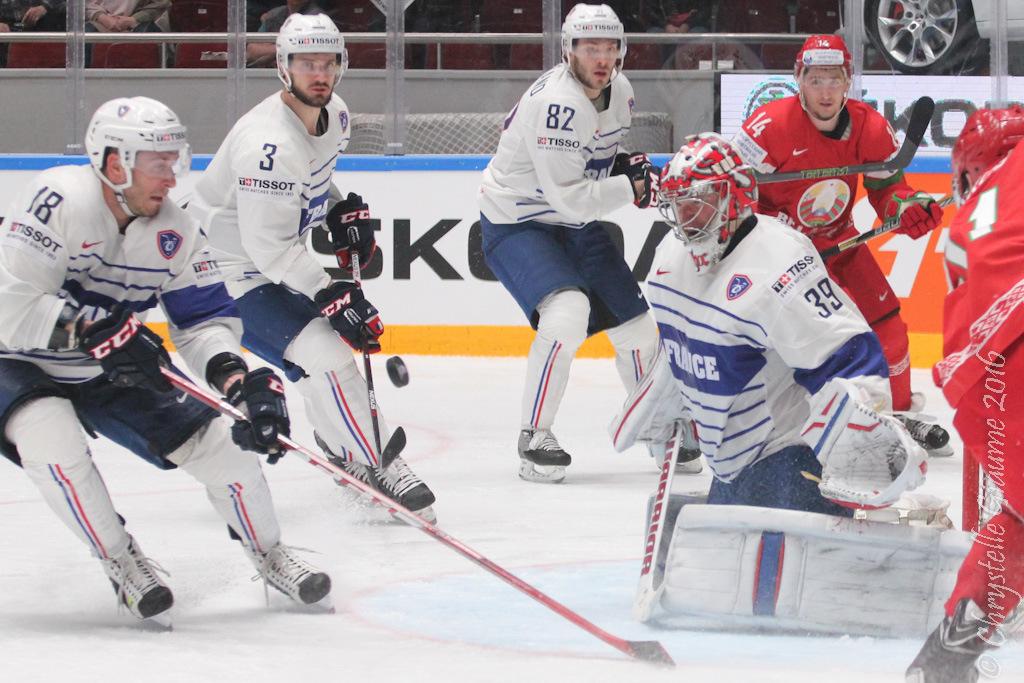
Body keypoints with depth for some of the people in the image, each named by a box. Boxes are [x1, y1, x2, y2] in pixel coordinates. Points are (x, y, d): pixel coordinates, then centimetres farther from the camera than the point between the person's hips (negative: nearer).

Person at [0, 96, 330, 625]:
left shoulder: (174, 233, -9)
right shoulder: (59, 202, -30)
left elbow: (205, 320, -5)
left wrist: (240, 381, -23)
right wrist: (95, 329, -39)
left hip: (116, 368, 6)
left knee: (219, 439, -4)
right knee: (51, 438, -35)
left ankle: (271, 559, 19)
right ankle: (121, 562, -13)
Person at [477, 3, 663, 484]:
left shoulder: (619, 92, -1)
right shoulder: (555, 104, -29)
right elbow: (570, 197, -32)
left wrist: (629, 167, -2)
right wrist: (631, 187, -25)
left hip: (574, 225, 8)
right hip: (515, 222, -8)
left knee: (635, 323, 10)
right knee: (568, 312, -30)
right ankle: (534, 437, -19)